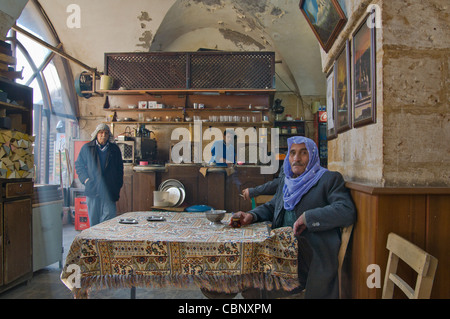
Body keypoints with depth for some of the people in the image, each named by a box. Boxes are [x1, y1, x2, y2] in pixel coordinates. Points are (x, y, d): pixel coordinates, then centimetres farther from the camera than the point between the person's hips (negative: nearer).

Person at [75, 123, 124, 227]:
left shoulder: (114, 149, 9)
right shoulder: (87, 148, 8)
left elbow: (120, 168, 14)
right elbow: (79, 165, 11)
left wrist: (118, 185, 6)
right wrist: (85, 179, -4)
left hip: (109, 190, 0)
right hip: (92, 189, 1)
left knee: (109, 215, -6)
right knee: (93, 217, 7)